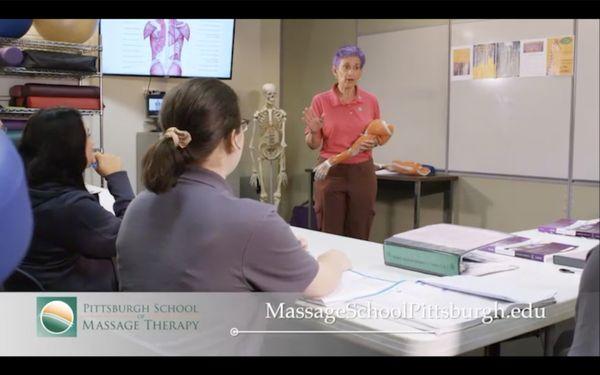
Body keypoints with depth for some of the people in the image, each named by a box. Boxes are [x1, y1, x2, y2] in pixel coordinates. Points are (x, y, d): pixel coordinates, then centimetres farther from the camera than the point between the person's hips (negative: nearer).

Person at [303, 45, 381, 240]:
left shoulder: (370, 100, 2)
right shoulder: (320, 101, -4)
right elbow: (313, 144, 0)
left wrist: (373, 142, -8)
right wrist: (314, 131, -21)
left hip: (362, 173, 2)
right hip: (330, 173, -2)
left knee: (359, 237, 6)